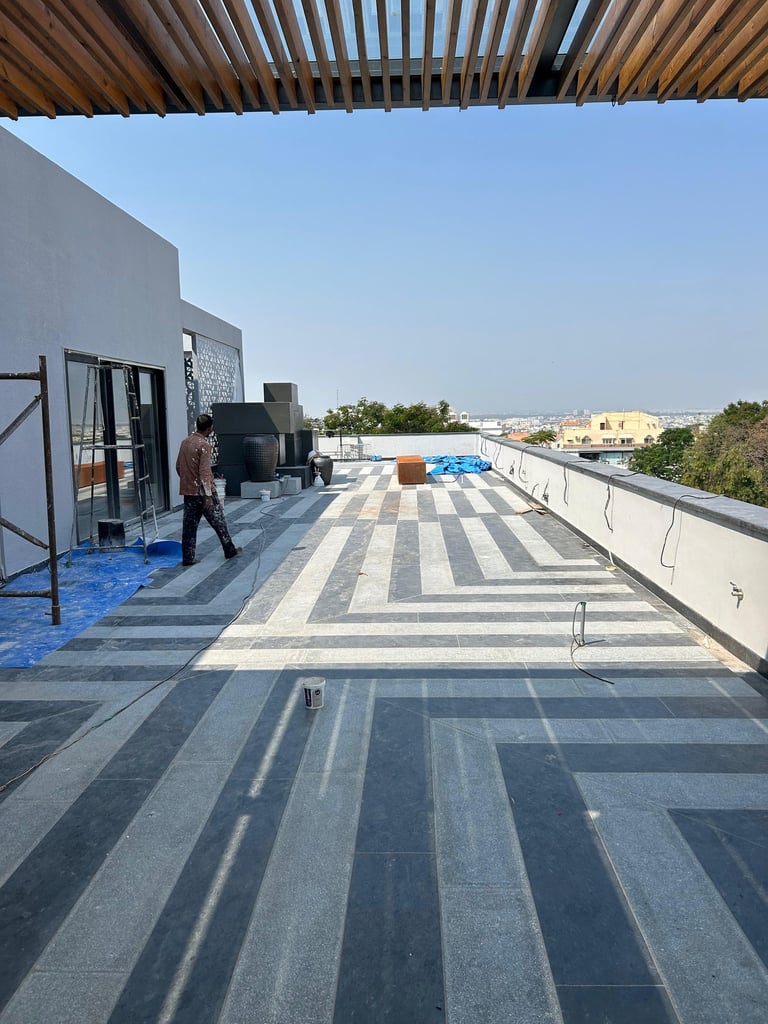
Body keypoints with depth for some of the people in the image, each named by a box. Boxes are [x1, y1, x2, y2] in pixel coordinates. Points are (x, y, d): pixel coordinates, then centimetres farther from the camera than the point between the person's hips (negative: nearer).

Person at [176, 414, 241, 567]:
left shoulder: (185, 442, 8)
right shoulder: (204, 445, -16)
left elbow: (178, 466, 16)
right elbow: (204, 472, -21)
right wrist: (208, 496, -21)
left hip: (188, 491, 7)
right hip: (202, 491, -7)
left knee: (189, 525, 8)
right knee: (218, 522, 8)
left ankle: (188, 558, 8)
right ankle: (230, 550, 19)